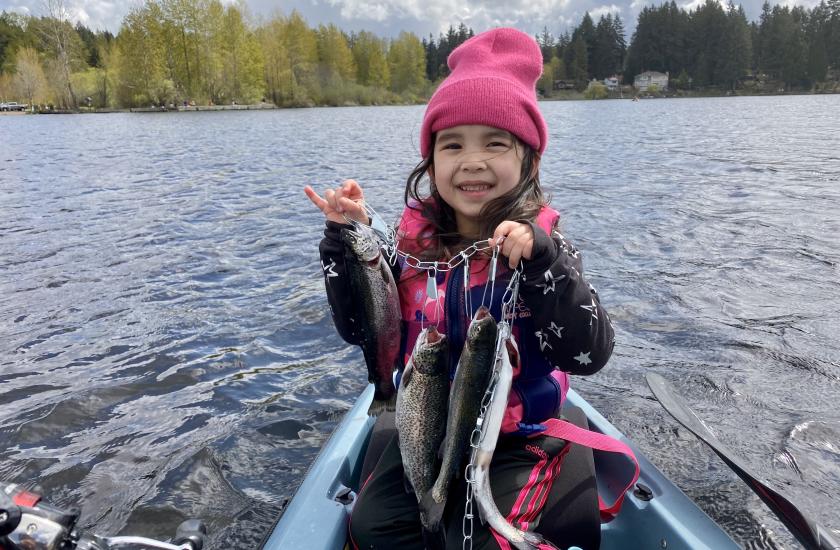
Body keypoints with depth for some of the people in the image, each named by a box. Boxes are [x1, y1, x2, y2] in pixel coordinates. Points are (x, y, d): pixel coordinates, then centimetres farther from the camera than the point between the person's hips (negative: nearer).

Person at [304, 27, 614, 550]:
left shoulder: (543, 247, -16)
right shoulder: (416, 243, -6)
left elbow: (591, 354, -25)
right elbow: (362, 330, -1)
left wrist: (542, 261, -38)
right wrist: (347, 242, -12)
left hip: (518, 441, -3)